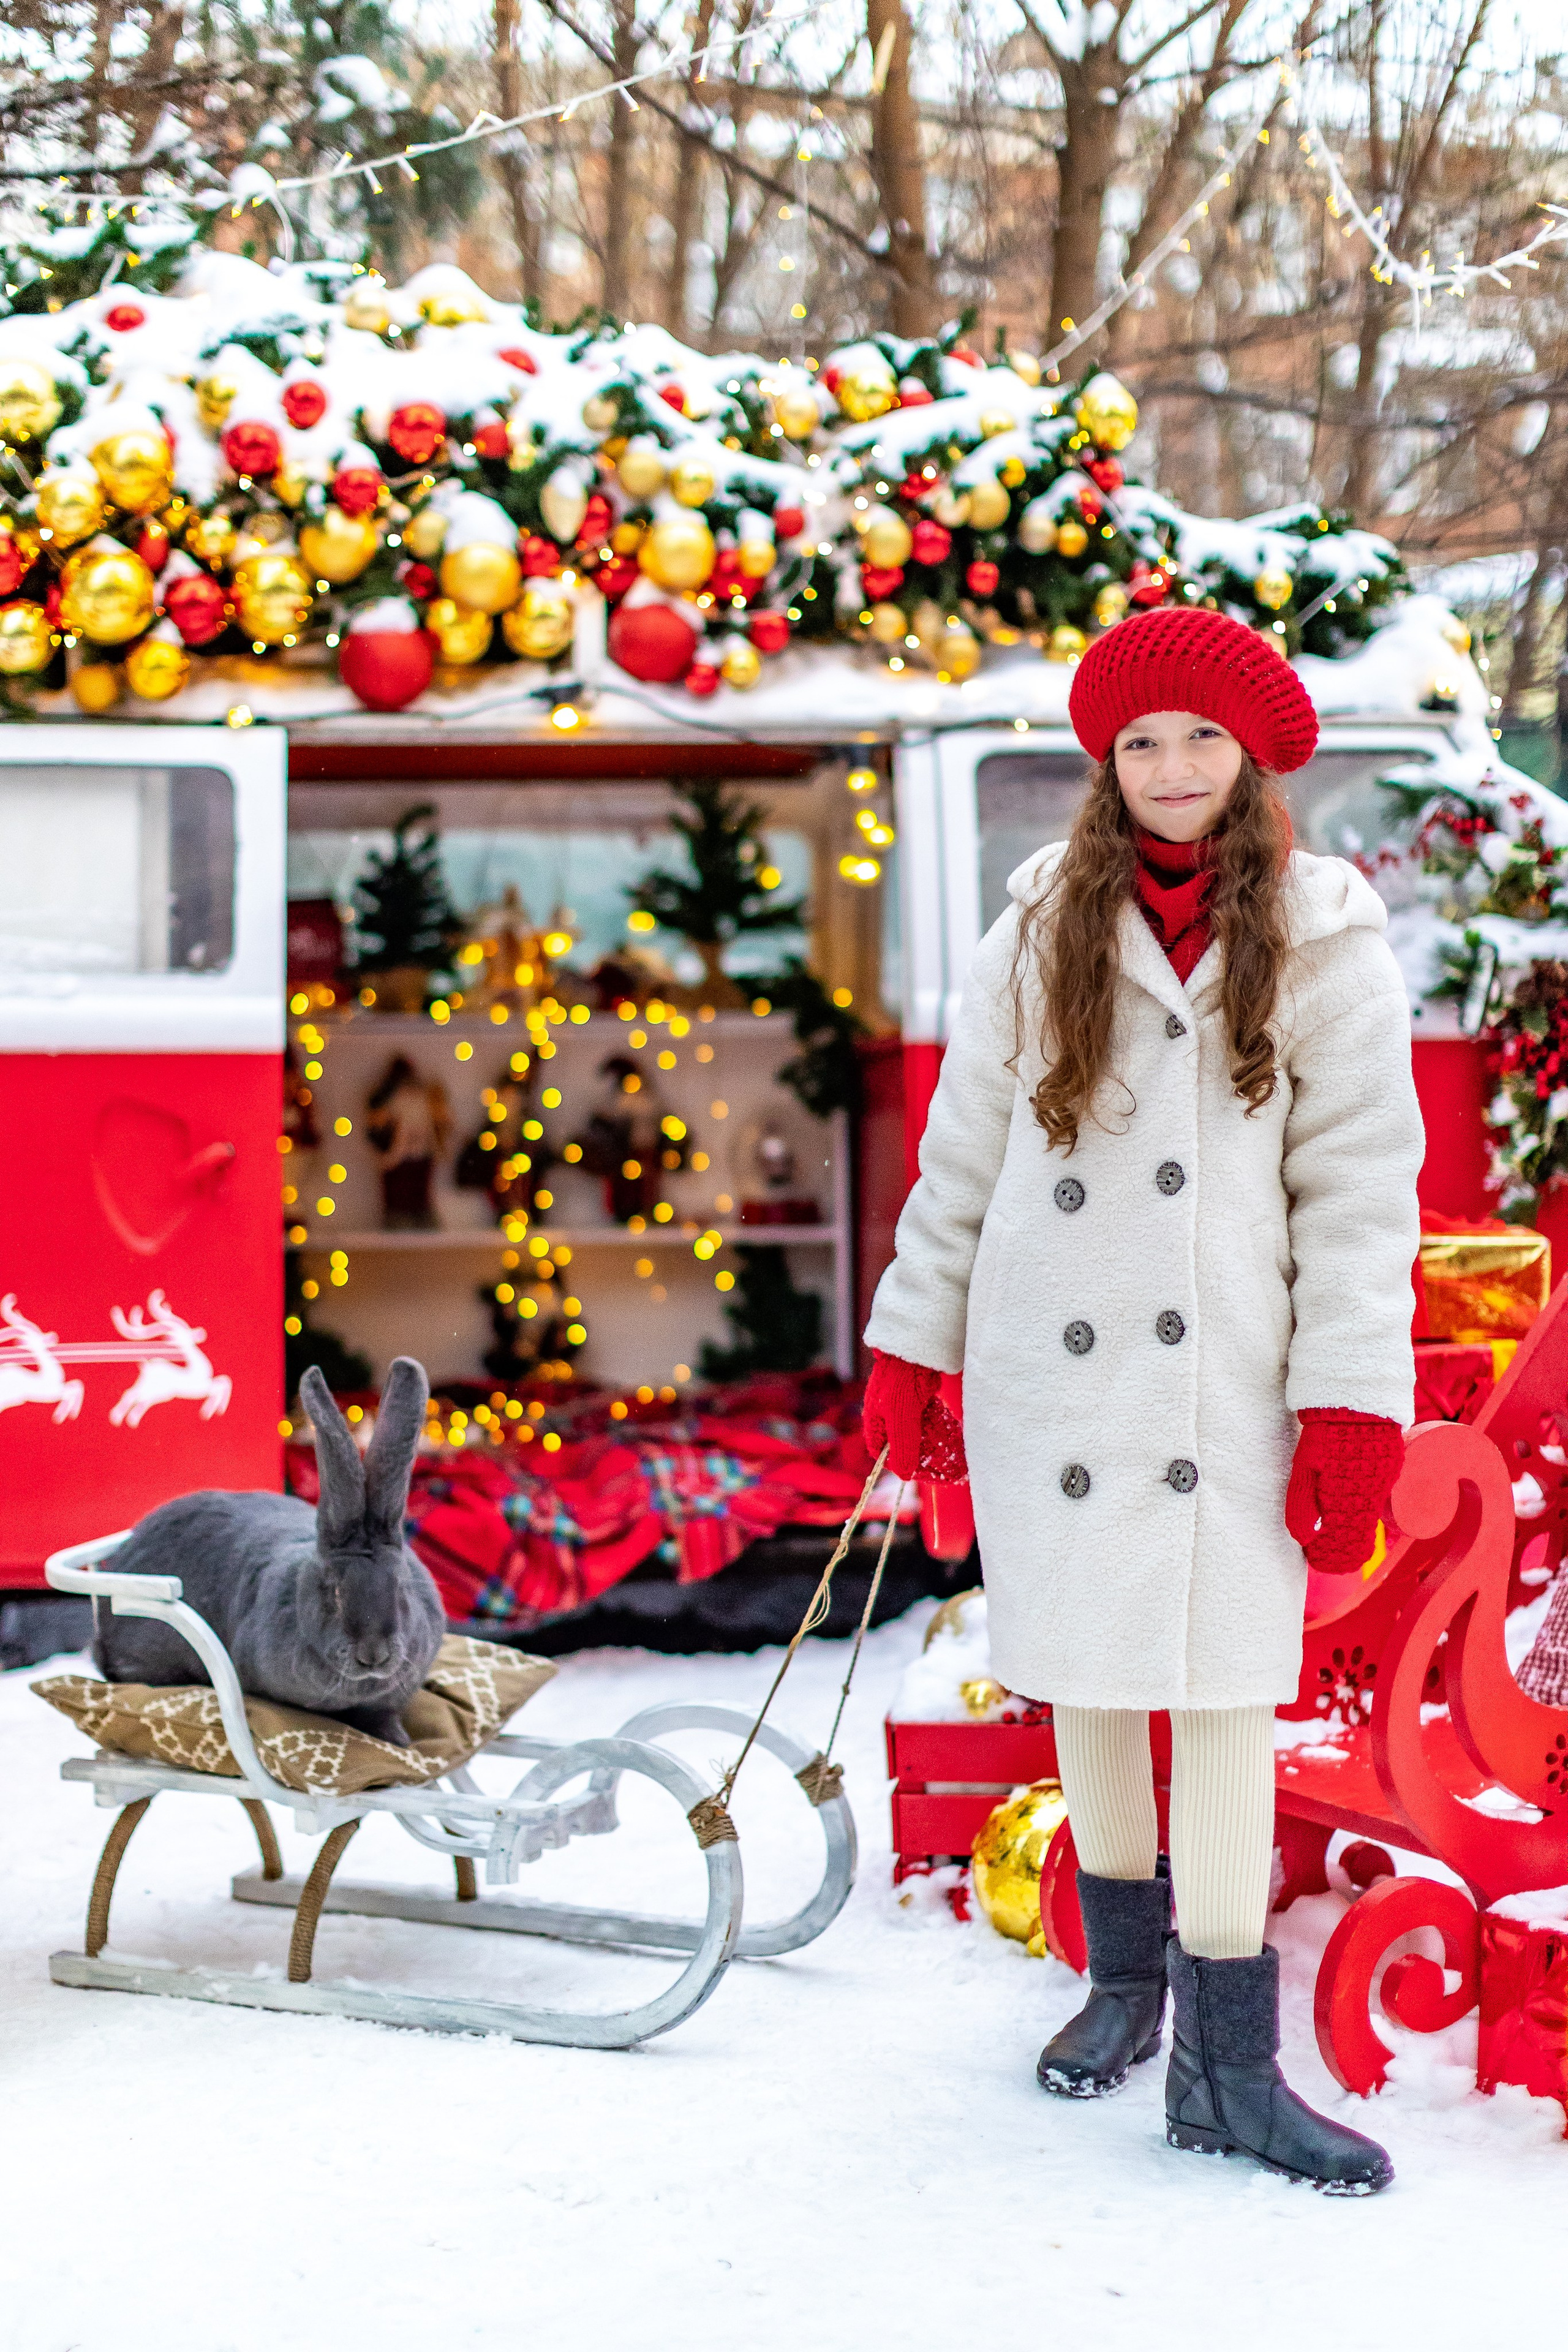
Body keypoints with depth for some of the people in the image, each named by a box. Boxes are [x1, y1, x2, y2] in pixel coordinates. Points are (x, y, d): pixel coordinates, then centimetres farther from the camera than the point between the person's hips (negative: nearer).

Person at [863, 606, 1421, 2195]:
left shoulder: (1323, 944, 1)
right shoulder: (1042, 932, 6)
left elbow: (1359, 1188, -2)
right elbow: (961, 1154, 10)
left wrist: (1353, 1411, -8)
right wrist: (907, 1349, 8)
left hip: (1226, 1375, -2)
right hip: (1051, 1363, 2)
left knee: (1225, 1681, -4)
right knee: (1086, 1670, 10)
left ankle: (1227, 2064, 1)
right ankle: (1124, 1972, 29)